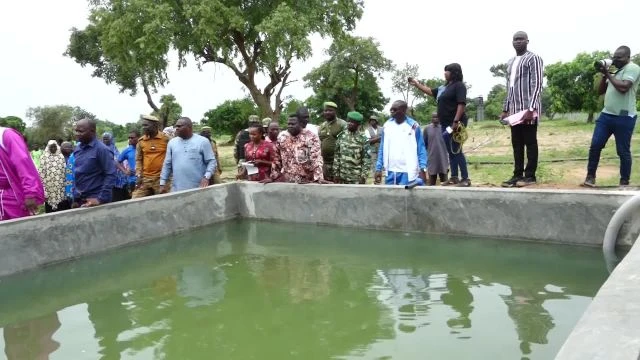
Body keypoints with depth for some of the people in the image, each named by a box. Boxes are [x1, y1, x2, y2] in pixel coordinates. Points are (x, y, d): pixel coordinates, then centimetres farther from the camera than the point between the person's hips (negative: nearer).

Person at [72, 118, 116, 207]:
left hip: (95, 200, -6)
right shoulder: (77, 150, 10)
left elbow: (110, 175, -16)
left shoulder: (102, 149, -11)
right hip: (80, 200, 6)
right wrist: (76, 198, 11)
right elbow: (76, 175, 16)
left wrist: (101, 199, -19)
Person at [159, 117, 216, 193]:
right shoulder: (172, 142, 11)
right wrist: (163, 183, 9)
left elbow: (211, 161, -2)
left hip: (198, 189, -3)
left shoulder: (203, 141, -1)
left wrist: (206, 177, -17)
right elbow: (167, 164, 14)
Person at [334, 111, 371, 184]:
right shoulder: (341, 136, 4)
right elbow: (337, 155, 6)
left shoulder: (363, 138, -4)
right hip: (342, 175, 3)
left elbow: (367, 158, -5)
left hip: (357, 176, -3)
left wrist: (364, 175, -11)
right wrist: (336, 173, 2)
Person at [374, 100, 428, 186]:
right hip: (390, 172, 4)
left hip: (408, 172, -3)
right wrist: (378, 168, 5)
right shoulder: (387, 125, 7)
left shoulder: (413, 126, -3)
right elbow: (382, 149, 11)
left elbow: (421, 149, -1)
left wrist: (423, 169, -12)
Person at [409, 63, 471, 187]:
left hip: (456, 124, -9)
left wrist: (456, 121, -25)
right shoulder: (444, 87, 18)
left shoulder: (459, 85, -7)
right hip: (446, 124, 9)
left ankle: (465, 179, -7)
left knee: (457, 151, -10)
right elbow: (430, 91, 31)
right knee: (451, 152, 10)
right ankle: (454, 177, 15)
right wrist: (416, 84, 28)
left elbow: (461, 104, -17)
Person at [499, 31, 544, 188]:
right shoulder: (510, 62, 19)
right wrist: (505, 109, 16)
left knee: (530, 143, -1)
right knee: (516, 144, 8)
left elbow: (537, 85, -12)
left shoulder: (533, 59, -4)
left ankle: (530, 175, 4)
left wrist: (531, 108, -21)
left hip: (528, 109, -7)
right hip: (514, 110, 7)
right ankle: (518, 174, 14)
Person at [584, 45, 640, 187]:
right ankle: (590, 176, 11)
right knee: (595, 145, 1)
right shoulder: (615, 72, 20)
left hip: (624, 118, -7)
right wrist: (604, 75, 7)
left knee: (623, 151, 1)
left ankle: (624, 182, 12)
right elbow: (600, 91, 21)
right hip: (606, 115, 7)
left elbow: (623, 87, -21)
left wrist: (608, 75, -9)